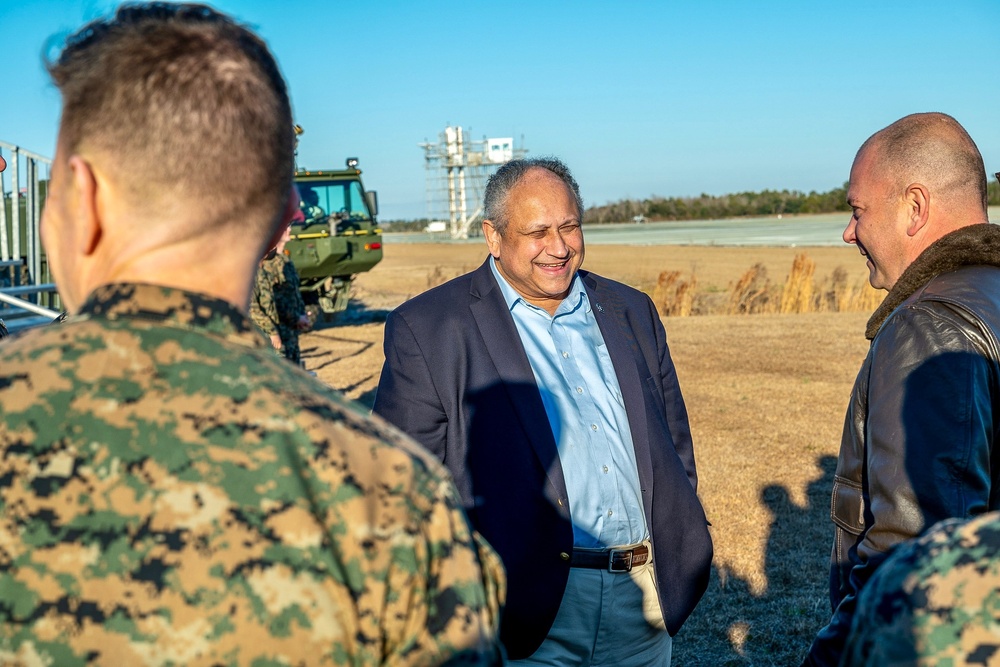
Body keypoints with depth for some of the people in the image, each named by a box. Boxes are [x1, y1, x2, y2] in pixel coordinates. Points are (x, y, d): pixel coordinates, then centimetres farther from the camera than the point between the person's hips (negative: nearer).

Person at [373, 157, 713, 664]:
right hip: (527, 612, -4)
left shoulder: (631, 312, 10)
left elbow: (675, 446, 16)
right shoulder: (427, 329, -5)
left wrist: (682, 557, 10)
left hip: (645, 603, 5)